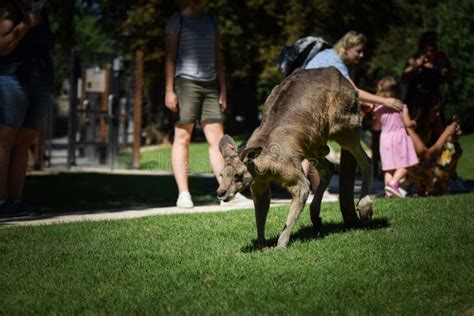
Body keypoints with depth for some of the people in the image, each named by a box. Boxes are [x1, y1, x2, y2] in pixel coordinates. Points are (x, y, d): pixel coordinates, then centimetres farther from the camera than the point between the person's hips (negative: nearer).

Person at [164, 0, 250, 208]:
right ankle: (183, 194, -5)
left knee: (217, 138, 0)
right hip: (186, 82, -5)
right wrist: (169, 90, -10)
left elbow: (217, 57, 16)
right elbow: (170, 57, -3)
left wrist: (223, 89, 10)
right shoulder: (177, 21, 1)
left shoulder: (211, 20, 15)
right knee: (182, 138, -4)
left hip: (210, 84, 5)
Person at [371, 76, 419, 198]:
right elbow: (407, 123, -7)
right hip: (399, 136, -4)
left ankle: (389, 192, 4)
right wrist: (413, 122, 14)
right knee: (404, 165, 0)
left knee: (389, 168, 8)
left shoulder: (378, 109, 0)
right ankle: (393, 183, -20)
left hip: (385, 138, 4)